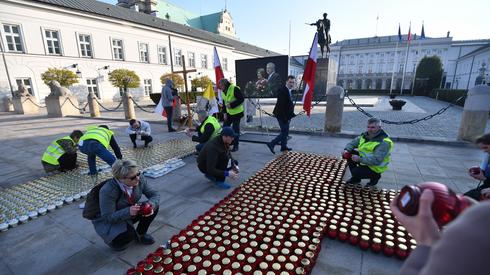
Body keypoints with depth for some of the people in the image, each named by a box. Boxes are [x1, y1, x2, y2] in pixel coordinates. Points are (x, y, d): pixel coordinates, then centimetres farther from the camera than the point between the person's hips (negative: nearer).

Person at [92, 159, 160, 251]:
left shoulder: (139, 179, -21)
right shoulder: (107, 191, -34)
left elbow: (155, 194, -14)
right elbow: (108, 217, -28)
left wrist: (151, 205, -36)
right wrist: (128, 211, -45)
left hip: (129, 214, 5)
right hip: (107, 222, -5)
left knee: (154, 207, -15)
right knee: (129, 234, -31)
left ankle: (140, 234, 10)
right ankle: (114, 240, 7)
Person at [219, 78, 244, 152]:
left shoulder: (234, 89, -17)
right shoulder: (222, 92, 7)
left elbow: (241, 99, -19)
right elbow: (224, 103, 13)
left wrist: (231, 105, -24)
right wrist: (224, 113, 1)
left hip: (237, 113, -7)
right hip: (228, 113, 7)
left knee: (235, 129, -1)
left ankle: (235, 146, 13)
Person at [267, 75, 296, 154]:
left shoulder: (289, 91, 12)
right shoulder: (282, 91, -19)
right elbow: (281, 105, -23)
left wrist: (291, 114, 10)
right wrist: (285, 118, -23)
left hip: (286, 116, 10)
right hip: (282, 115, -10)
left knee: (285, 131, 18)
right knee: (284, 132, -7)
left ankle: (284, 146, 30)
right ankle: (271, 144, 0)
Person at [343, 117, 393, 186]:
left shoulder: (384, 142, -26)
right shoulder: (365, 135, -2)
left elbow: (376, 160, -35)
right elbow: (353, 143, 3)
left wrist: (360, 159, -39)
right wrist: (346, 150, -17)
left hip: (375, 168, -8)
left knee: (355, 172, -24)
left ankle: (375, 176, 8)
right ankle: (355, 178, 9)